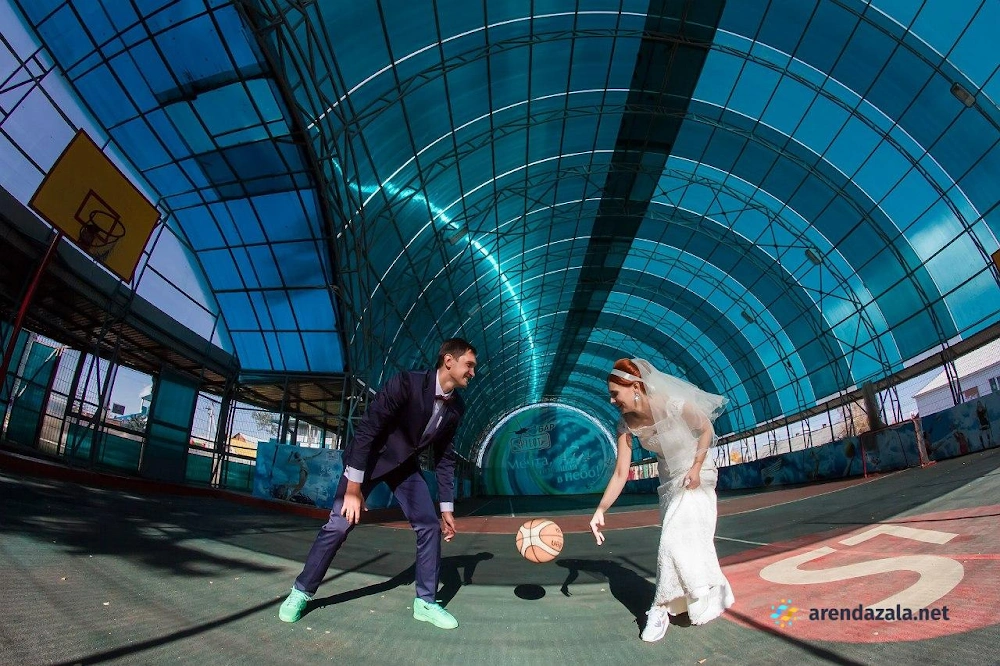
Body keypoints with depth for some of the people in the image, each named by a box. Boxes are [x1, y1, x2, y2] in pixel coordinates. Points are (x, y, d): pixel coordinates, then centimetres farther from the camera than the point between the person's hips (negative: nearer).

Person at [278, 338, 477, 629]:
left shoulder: (456, 407, -10)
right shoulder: (406, 383, -30)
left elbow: (445, 458, 0)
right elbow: (366, 430, -27)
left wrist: (446, 508, 1)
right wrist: (353, 489, -27)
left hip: (406, 463, 5)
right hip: (370, 457, -5)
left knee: (430, 526, -2)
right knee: (340, 524, -5)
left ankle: (425, 602, 12)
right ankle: (301, 592, 17)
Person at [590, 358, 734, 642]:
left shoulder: (674, 404, -30)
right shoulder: (627, 424, -15)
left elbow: (706, 430, -11)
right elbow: (620, 473, -14)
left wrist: (696, 467, -20)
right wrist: (601, 510, -20)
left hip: (696, 474, -5)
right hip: (669, 480, 5)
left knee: (675, 538, -12)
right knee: (689, 541, 14)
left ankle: (661, 608, 2)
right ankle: (713, 595, 37)